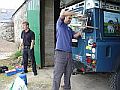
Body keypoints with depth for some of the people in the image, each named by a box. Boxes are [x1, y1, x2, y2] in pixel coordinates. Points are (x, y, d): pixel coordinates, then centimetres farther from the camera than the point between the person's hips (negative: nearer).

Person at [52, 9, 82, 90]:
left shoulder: (69, 29, 24)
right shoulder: (60, 24, 6)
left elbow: (76, 35, 12)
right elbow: (62, 14, -10)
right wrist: (76, 13, -5)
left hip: (69, 54, 7)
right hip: (60, 53, -7)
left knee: (68, 75, 12)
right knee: (57, 75, -6)